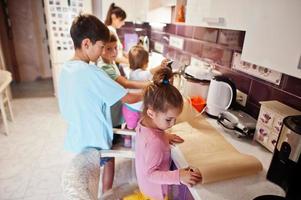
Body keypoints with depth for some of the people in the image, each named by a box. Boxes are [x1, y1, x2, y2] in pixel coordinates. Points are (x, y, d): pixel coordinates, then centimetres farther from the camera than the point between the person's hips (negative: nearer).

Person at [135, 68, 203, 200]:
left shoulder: (144, 121, -17)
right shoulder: (154, 142, -42)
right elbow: (150, 174, -32)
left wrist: (165, 136, -9)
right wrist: (178, 176, -38)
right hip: (154, 189, -7)